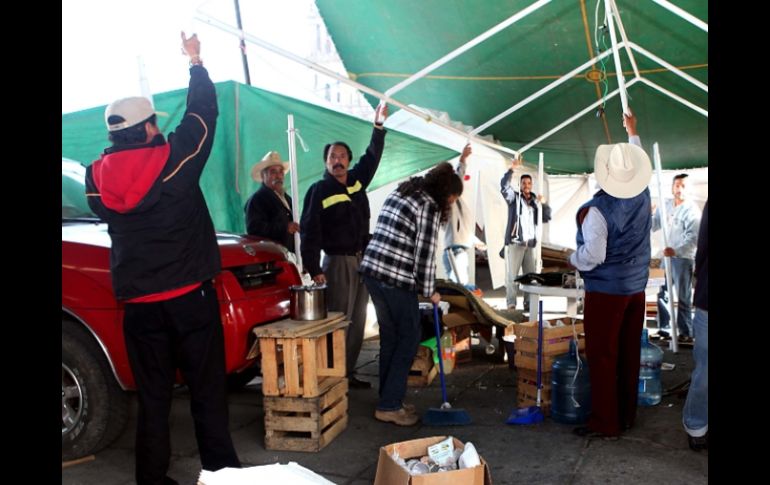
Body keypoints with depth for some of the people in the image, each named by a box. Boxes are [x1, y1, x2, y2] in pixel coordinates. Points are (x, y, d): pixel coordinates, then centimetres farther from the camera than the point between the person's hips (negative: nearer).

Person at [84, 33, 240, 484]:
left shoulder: (96, 175, 0)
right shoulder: (174, 158, -10)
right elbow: (204, 111, 4)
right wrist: (196, 62, 19)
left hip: (139, 306, 4)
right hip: (190, 298, -3)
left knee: (153, 397, 12)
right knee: (207, 391, 6)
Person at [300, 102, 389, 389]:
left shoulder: (357, 180, 8)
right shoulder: (318, 191, -8)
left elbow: (373, 156, 16)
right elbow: (310, 232, -12)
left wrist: (379, 124, 5)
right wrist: (314, 269, -16)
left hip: (362, 259, 7)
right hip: (337, 262, -7)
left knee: (357, 321, 11)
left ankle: (348, 373, 21)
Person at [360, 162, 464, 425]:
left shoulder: (399, 193, 17)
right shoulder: (429, 207, -9)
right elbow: (425, 255, -12)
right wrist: (430, 291, 1)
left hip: (371, 271, 9)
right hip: (396, 280, -9)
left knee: (389, 337, 16)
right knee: (409, 339, 4)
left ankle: (389, 399, 25)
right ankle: (389, 406, 9)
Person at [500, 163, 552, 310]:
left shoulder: (535, 201, 15)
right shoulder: (514, 197, 5)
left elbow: (546, 218, 11)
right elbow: (504, 186, -13)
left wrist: (544, 204, -4)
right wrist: (511, 169, -23)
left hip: (530, 244, 4)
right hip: (515, 242, -4)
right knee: (512, 274, -5)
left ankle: (529, 304, 12)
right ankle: (511, 304, -4)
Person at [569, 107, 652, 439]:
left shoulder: (597, 209, -20)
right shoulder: (643, 196, 0)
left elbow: (593, 255, -22)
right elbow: (638, 159, 21)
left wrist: (572, 259, -1)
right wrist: (632, 132, 35)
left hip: (606, 290, -7)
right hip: (636, 287, 7)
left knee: (602, 356, 1)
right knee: (629, 354, 14)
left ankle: (605, 423, 7)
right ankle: (626, 415, 25)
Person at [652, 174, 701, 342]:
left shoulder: (692, 210, -12)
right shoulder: (666, 205, 7)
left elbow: (693, 238, -19)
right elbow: (653, 225, 9)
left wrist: (676, 250, -30)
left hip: (684, 258, -6)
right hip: (667, 256, 6)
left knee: (683, 298, 0)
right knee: (662, 293, 12)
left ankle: (686, 333, 10)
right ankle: (664, 327, 24)